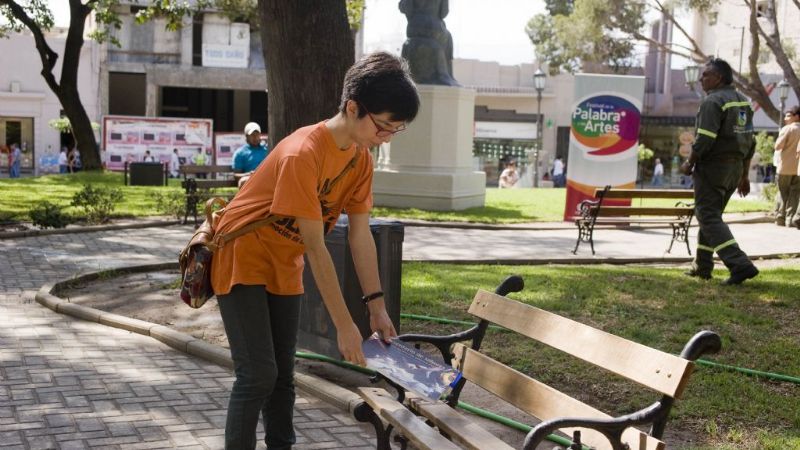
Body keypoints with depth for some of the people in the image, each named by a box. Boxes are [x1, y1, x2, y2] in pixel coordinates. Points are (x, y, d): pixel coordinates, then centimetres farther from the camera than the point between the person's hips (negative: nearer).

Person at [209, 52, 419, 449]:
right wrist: (344, 325, -25)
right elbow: (316, 248, -28)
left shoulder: (361, 157, -5)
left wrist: (376, 306, -5)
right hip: (242, 261, -8)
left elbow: (360, 234, -2)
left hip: (284, 268, 8)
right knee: (258, 375, -13)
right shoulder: (303, 154, -30)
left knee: (283, 376, 9)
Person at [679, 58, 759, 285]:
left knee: (709, 217, -7)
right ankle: (702, 266, 22)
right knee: (709, 215, 18)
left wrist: (689, 164, -9)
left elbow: (705, 140, -23)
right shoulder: (743, 101, 13)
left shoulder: (713, 101, -15)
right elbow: (750, 142, 15)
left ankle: (740, 264, -19)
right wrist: (744, 176, 19)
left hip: (712, 167, -9)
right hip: (735, 168, 9)